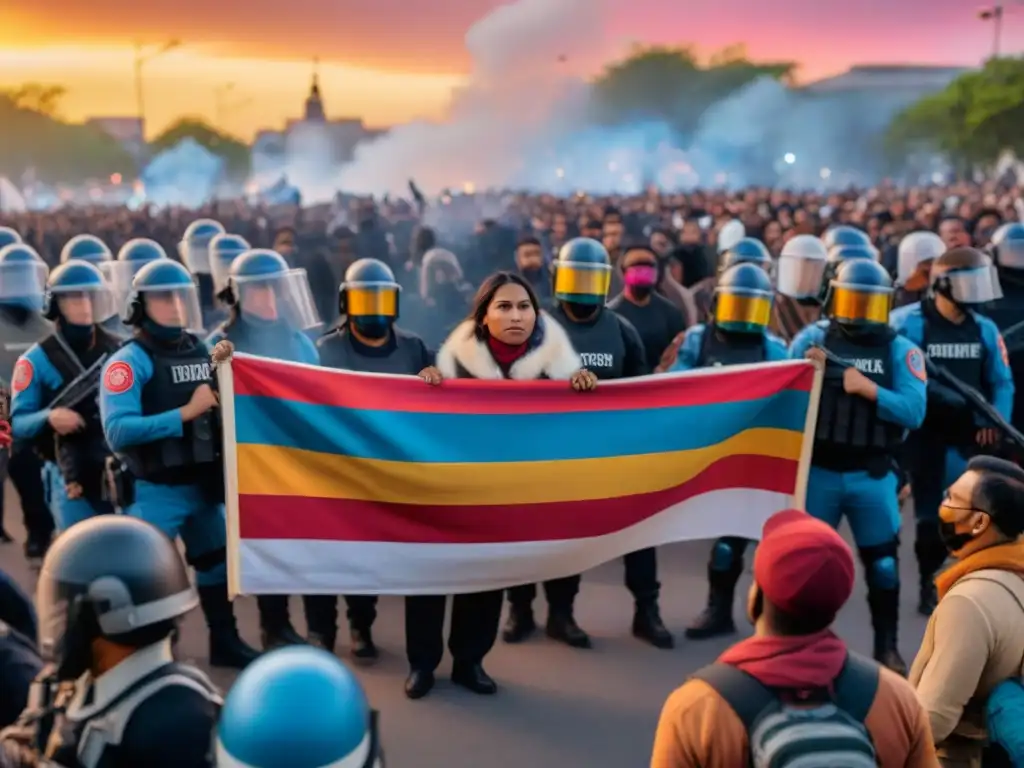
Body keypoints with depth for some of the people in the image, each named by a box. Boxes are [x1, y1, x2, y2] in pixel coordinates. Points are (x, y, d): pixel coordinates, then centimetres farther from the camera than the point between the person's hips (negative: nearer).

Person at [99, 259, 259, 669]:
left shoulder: (202, 351, 6)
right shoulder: (129, 361, -14)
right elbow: (117, 431, -26)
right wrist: (185, 413, -25)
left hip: (203, 483, 7)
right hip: (153, 491, -7)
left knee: (217, 562, 20)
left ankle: (225, 642, 38)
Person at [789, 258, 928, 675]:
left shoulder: (900, 349, -3)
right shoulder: (811, 338, -1)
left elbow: (915, 411, -12)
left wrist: (869, 390, -23)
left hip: (872, 476, 0)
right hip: (818, 471, 1)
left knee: (882, 561, 8)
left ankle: (887, 646, 23)